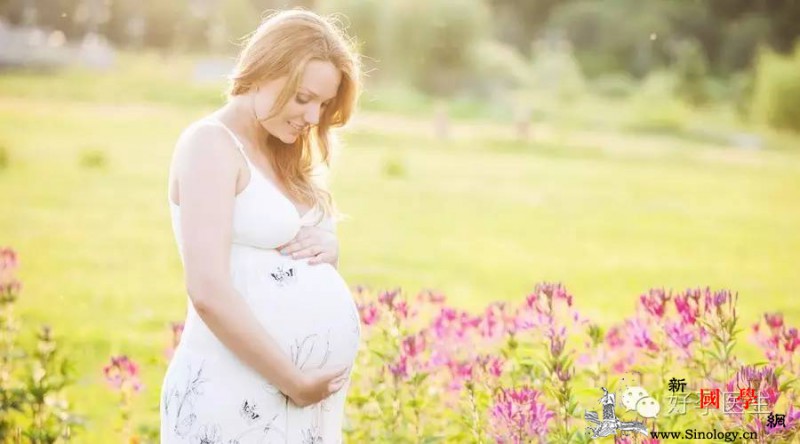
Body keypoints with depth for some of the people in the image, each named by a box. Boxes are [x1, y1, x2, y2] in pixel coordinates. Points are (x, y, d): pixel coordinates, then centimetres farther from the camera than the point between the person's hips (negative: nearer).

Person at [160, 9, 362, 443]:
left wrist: (327, 250, 0)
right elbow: (209, 294, -20)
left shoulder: (281, 155, 14)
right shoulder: (212, 143, -10)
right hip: (235, 400, -8)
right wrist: (295, 382, -16)